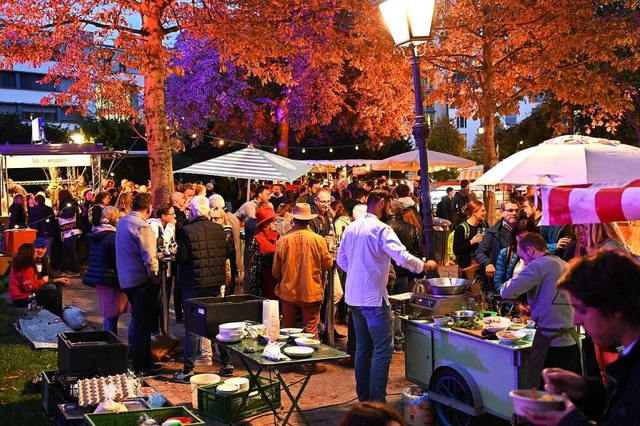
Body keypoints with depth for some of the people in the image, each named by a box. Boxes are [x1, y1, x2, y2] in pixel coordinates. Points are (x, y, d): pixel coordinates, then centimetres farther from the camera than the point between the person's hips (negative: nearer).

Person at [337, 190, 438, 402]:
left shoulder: (352, 228, 8)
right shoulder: (381, 229, -15)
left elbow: (341, 259, 15)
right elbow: (403, 257, -23)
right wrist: (425, 265, -9)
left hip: (355, 296, 9)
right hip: (374, 297, -8)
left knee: (363, 349, 15)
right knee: (383, 350, -3)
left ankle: (363, 398, 22)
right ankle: (377, 402, -4)